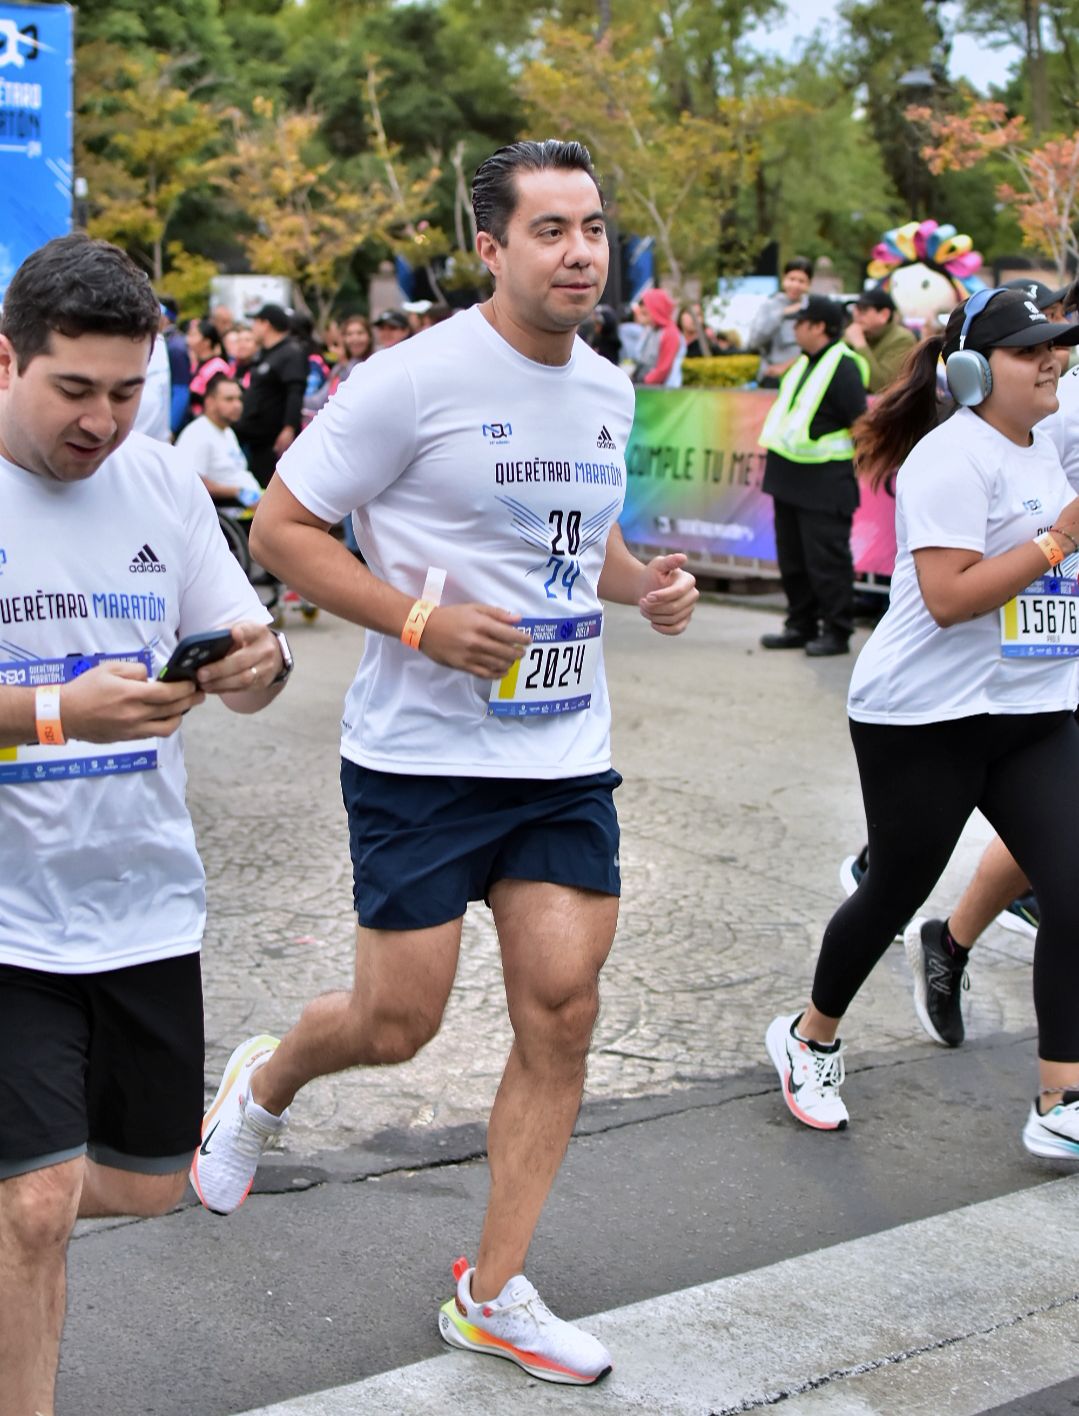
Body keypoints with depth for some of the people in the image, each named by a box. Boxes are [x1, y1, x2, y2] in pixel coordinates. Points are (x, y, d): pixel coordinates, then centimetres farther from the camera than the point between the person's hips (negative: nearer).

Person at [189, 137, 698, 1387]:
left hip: (567, 763, 6)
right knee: (396, 1024, 2)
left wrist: (640, 583, 3)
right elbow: (278, 528, -10)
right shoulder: (416, 379, -12)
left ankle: (493, 1294, 16)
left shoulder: (609, 391, 9)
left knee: (561, 1014, 1)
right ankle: (262, 1084, 39)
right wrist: (422, 621, -20)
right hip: (423, 757, -5)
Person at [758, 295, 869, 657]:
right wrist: (776, 448, 21)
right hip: (791, 477, 10)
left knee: (826, 560, -4)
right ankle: (801, 626, 24)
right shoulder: (805, 363, 15)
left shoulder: (842, 366, -14)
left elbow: (860, 421, -16)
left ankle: (836, 631, 4)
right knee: (793, 557, 14)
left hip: (824, 481, -10)